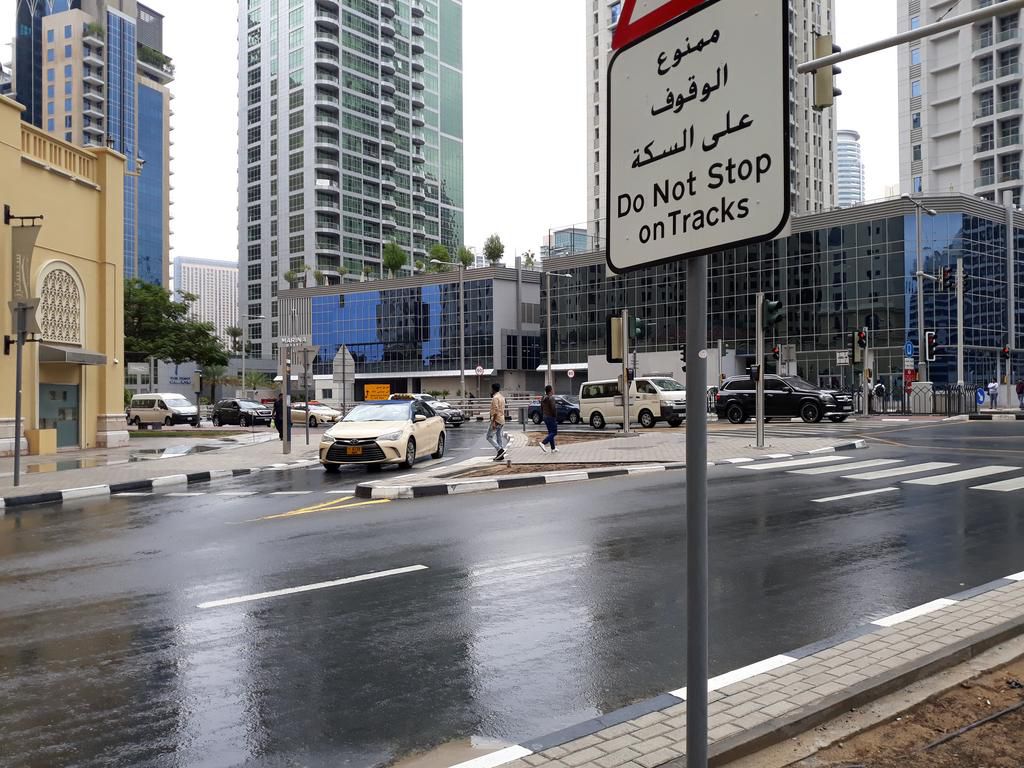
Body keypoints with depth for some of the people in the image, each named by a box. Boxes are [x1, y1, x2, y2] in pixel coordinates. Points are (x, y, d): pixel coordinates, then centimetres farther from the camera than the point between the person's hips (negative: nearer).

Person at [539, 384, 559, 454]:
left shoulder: (543, 398, 11)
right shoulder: (551, 398, -15)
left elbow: (541, 408, 16)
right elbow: (553, 408, -21)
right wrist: (555, 416, -11)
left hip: (545, 417, 9)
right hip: (551, 417, -9)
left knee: (550, 432, 13)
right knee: (554, 432, -4)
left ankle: (553, 448, 13)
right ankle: (543, 443, -18)